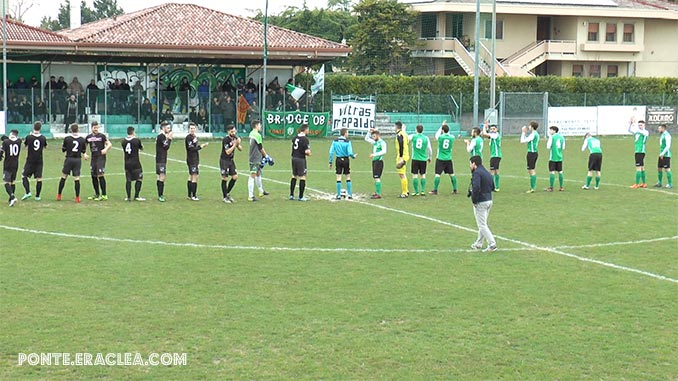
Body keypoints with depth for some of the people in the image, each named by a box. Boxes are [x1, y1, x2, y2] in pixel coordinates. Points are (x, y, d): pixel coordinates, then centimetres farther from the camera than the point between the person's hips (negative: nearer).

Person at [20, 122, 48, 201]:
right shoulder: (43, 138, -5)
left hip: (30, 161, -2)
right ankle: (37, 196, 8)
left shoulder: (29, 137, -11)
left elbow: (25, 145, 9)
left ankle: (28, 192, -6)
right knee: (39, 178, 6)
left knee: (24, 176, 9)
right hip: (39, 161, 2)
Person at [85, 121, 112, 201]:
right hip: (93, 158, 6)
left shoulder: (102, 136, -3)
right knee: (94, 176, 9)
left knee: (100, 175, -14)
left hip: (101, 158, -6)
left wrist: (106, 149, -24)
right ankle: (97, 194, 21)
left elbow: (109, 144, -4)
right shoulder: (88, 137, 11)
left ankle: (104, 195, -12)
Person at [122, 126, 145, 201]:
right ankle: (136, 196, 0)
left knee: (128, 180, 9)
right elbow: (142, 148, 7)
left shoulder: (123, 141, 1)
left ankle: (128, 197, 8)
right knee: (139, 179, 4)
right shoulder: (137, 140, -9)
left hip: (127, 163, 4)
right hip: (135, 163, -4)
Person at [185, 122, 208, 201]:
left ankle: (190, 195, 16)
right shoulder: (188, 137, -12)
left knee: (191, 177, 12)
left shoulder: (195, 137, 15)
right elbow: (191, 149, -18)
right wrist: (200, 146, -14)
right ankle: (193, 195, -10)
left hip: (195, 160, 9)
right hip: (191, 160, -9)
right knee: (195, 177, -11)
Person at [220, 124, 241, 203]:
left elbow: (240, 149, 7)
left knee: (235, 177, 3)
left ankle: (227, 193, 17)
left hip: (231, 160, 7)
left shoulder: (235, 138, 3)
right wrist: (234, 145, -24)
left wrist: (238, 144, -13)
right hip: (224, 161, -7)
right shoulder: (225, 139, -19)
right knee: (225, 179, -4)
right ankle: (225, 197, 4)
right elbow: (228, 152, -22)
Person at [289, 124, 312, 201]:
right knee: (302, 177, 0)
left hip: (294, 158, 7)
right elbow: (307, 151, -21)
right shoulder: (305, 139, -16)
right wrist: (309, 153, 3)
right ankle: (301, 196, 0)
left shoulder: (294, 138, 6)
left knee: (294, 176, 17)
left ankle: (291, 195, 19)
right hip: (301, 159, -7)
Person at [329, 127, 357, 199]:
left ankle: (339, 195, 4)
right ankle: (349, 195, 10)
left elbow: (331, 152, -2)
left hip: (338, 160, 2)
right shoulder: (347, 142, -9)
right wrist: (353, 156, 8)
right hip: (345, 160, -2)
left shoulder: (335, 141, 0)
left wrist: (330, 162, 4)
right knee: (348, 177, 9)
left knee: (338, 178, 4)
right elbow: (349, 153, -13)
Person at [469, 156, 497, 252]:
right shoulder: (487, 173, 13)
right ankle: (479, 244, 30)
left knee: (482, 225, -3)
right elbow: (492, 187, 20)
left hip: (480, 202, -9)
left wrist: (474, 200, -16)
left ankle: (492, 244, -10)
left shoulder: (476, 173, -15)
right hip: (489, 200, 9)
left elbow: (476, 188, -27)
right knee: (483, 224, 19)